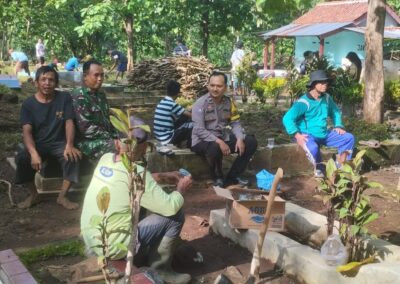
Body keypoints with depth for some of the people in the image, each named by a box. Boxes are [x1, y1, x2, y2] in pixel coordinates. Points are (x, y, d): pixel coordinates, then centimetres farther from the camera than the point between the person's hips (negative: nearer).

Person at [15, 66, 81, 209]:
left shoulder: (64, 98, -2)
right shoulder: (28, 104, -4)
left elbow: (69, 122, -9)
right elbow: (27, 131, -13)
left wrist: (69, 145, -30)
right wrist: (34, 153, -33)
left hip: (59, 143, 0)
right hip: (38, 144, 0)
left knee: (72, 156, -31)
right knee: (21, 158, -30)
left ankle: (62, 196, -14)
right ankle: (34, 194, -5)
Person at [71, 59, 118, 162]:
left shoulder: (101, 95, 14)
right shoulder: (78, 96, -12)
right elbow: (87, 128, -18)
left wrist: (116, 137, 5)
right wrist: (112, 139, -18)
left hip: (105, 138, 8)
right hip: (88, 142, -8)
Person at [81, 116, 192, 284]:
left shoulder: (105, 159, -2)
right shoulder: (136, 173, -23)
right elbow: (170, 207, -18)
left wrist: (164, 177, 15)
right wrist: (181, 189, 2)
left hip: (90, 241, 8)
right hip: (112, 248, -8)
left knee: (141, 203, 23)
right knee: (176, 215, -4)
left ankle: (140, 257, 27)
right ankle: (160, 269, 9)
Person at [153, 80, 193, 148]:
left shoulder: (162, 102, 8)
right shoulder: (172, 104, -16)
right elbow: (190, 115, -10)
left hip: (160, 136, 8)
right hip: (167, 138, -8)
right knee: (192, 125, -2)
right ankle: (190, 148, 13)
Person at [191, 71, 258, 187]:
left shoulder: (229, 102, 2)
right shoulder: (200, 104, -15)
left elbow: (235, 123, 4)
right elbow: (199, 130, -21)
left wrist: (240, 139, -16)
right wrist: (219, 142, -30)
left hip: (223, 138, 6)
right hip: (203, 141, -6)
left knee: (251, 142, -7)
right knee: (215, 147, -40)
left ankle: (232, 177, -1)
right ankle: (218, 177, -10)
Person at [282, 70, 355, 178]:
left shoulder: (327, 98, 4)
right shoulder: (304, 102, -19)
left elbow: (335, 112, 23)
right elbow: (287, 118, -24)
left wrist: (338, 126, 7)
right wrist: (297, 135, -28)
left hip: (325, 134, 7)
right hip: (308, 135, -7)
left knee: (349, 138, -2)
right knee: (313, 147, -39)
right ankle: (319, 170, -9)